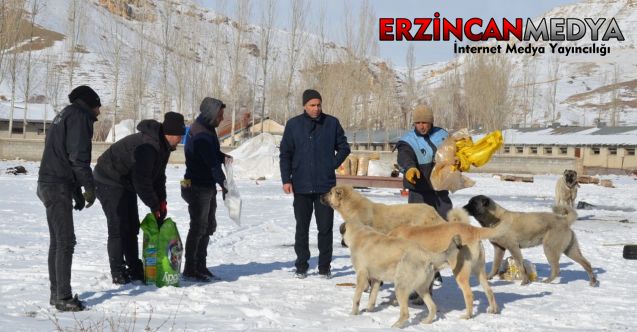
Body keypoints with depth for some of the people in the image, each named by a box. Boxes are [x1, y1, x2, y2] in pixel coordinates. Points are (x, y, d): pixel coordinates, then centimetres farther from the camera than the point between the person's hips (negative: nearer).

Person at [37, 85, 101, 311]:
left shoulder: (64, 115, 23)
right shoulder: (79, 116, -7)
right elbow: (78, 155, -17)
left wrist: (77, 191, 22)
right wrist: (89, 186, -12)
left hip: (49, 184, 10)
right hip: (59, 186, -10)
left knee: (57, 241, 14)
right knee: (65, 242, -11)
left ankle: (57, 293, 19)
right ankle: (63, 298, -12)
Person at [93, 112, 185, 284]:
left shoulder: (163, 146, 1)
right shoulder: (147, 146, -32)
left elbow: (158, 175, 10)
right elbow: (141, 180, -30)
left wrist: (161, 200, 0)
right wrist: (154, 205, -20)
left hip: (126, 184, 10)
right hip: (109, 182, -10)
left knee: (132, 226, 11)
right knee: (119, 227, -11)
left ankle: (135, 269, 19)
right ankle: (118, 273, -5)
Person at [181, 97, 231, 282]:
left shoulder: (207, 130, 10)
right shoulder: (201, 135, -22)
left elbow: (213, 154, 17)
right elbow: (212, 164, -22)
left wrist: (224, 157, -4)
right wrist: (224, 185, -15)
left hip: (207, 187, 10)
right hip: (198, 187, -10)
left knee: (208, 227, 15)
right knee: (198, 227, -5)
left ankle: (200, 266, 24)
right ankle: (190, 269, 3)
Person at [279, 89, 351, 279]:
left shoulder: (331, 123, 2)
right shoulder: (293, 125, 3)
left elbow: (344, 147, 11)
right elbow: (285, 154, 5)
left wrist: (333, 164, -2)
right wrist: (286, 179, -2)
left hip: (326, 185, 0)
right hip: (301, 186, 0)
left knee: (325, 227, 2)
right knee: (302, 228, 7)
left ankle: (324, 266, 11)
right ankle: (301, 266, 16)